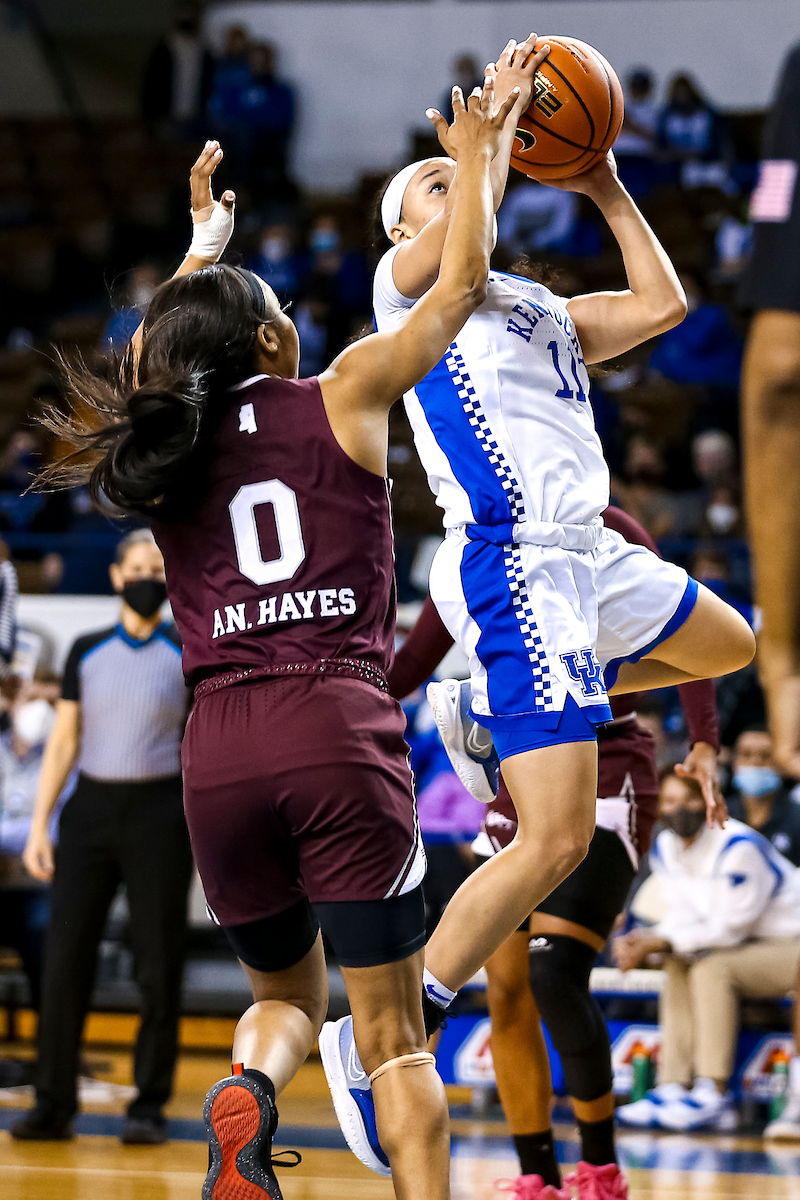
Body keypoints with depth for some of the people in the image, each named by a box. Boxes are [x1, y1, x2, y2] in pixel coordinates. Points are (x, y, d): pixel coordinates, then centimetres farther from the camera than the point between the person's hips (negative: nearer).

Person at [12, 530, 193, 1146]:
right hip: (90, 808, 2)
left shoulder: (188, 656, 3)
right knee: (65, 957, -4)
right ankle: (54, 1105, 2)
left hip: (159, 811, -2)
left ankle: (150, 1106, 8)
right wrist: (40, 826, 4)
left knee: (159, 966, -1)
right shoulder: (87, 652, 9)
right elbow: (63, 742, 10)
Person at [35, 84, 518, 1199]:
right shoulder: (342, 399, 6)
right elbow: (463, 281, 16)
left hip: (217, 748, 4)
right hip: (339, 732, -3)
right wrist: (475, 155, 29)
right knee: (394, 1037, 1)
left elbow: (170, 346, 40)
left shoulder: (164, 440, 16)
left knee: (286, 992, 21)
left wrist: (204, 235, 52)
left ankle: (242, 1094, -11)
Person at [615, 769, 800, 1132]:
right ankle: (672, 1089, -13)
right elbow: (681, 918, 4)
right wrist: (640, 941, -18)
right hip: (750, 949, 8)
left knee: (712, 968, -26)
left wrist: (658, 942, -25)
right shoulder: (665, 849, 2)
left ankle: (713, 1096, -28)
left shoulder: (738, 846, -23)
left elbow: (731, 927, -23)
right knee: (679, 967, -8)